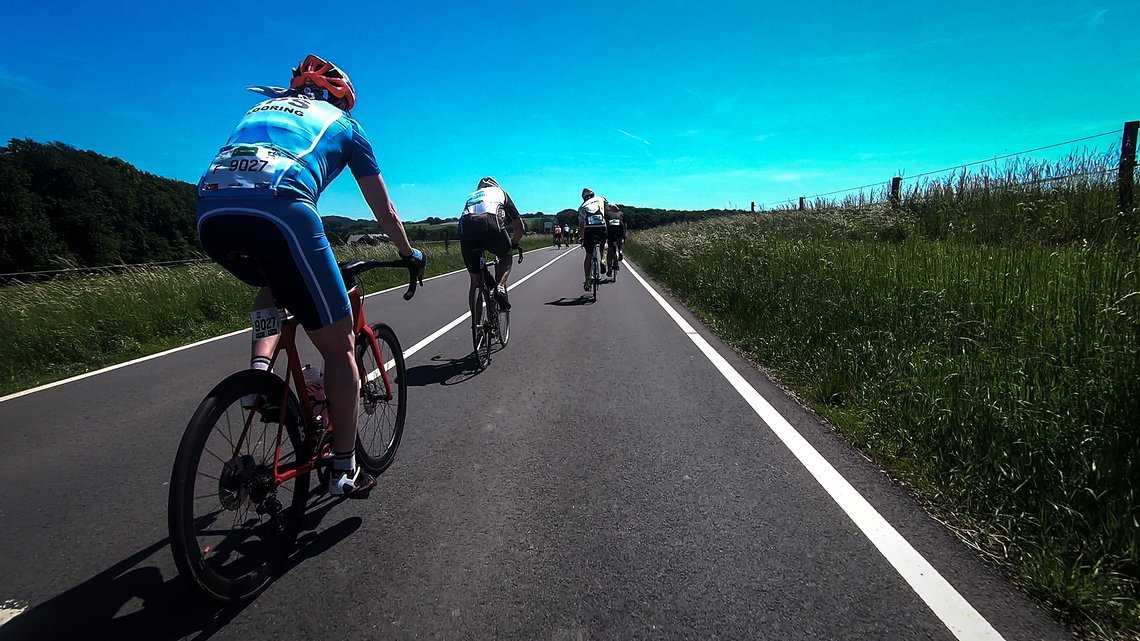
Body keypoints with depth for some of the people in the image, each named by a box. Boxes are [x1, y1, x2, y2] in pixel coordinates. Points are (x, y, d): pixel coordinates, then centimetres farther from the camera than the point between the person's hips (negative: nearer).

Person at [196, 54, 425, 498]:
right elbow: (383, 208, 30)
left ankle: (258, 368, 15)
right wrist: (410, 254, 44)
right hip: (280, 211, -5)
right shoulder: (343, 122, 26)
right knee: (339, 345, 7)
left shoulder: (261, 106, 36)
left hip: (211, 215, 5)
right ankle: (344, 470, 13)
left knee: (274, 283, 37)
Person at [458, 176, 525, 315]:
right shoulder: (500, 191, 34)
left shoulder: (471, 196, 42)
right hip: (492, 224, -2)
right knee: (506, 256, 29)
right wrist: (514, 244, 48)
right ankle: (500, 287, 2)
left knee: (475, 282, 17)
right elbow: (519, 227, 30)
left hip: (465, 228, 3)